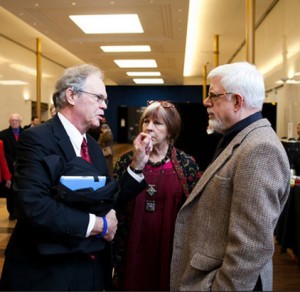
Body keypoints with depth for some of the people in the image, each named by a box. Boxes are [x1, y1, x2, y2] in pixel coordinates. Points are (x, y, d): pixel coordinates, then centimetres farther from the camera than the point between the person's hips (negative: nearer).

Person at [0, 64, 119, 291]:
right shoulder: (37, 138, -16)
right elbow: (33, 206, -28)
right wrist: (97, 224, -20)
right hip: (47, 272, -7)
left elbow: (107, 196, 9)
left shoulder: (93, 145, 10)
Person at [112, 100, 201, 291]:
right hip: (133, 249, 1)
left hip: (170, 249, -1)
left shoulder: (187, 164, -3)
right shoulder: (127, 160, 0)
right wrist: (136, 165, -19)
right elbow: (113, 204, -11)